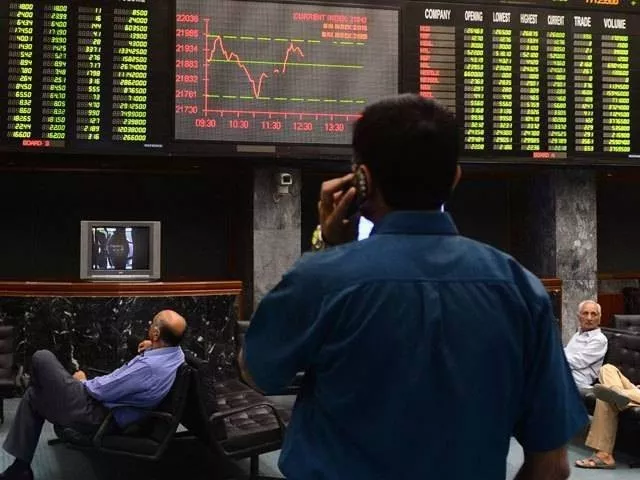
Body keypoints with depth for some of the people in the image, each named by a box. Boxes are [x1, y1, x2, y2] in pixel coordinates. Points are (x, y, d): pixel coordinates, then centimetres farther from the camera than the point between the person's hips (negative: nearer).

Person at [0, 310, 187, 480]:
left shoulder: (149, 366, -31)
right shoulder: (177, 352, -5)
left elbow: (101, 390, -20)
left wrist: (82, 381, 0)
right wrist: (152, 349, 5)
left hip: (94, 414, -10)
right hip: (113, 414, 10)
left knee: (42, 358, -4)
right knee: (32, 395, 20)